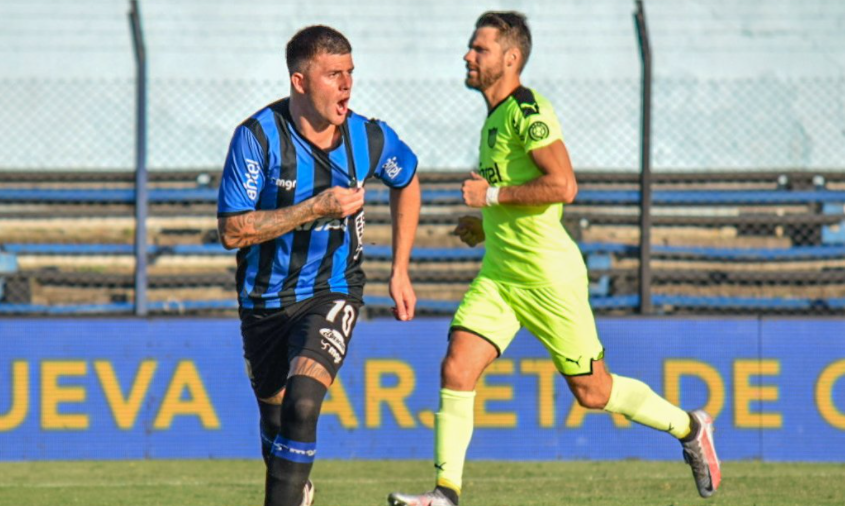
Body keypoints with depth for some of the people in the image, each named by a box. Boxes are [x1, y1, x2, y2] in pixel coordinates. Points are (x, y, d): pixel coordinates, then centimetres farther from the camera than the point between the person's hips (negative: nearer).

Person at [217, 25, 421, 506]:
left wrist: (401, 272, 11)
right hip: (265, 299, 1)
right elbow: (232, 231, -20)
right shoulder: (258, 137, -18)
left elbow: (407, 182, 13)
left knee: (303, 399, -26)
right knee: (275, 416, 16)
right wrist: (316, 208, -27)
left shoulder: (370, 138, -10)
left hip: (333, 293, -1)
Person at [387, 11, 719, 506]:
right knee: (456, 370, -8)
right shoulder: (497, 116, 15)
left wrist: (493, 195, -18)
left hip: (549, 277, -8)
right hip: (499, 274, 9)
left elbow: (563, 186, -26)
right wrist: (488, 224, 17)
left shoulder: (528, 111, -15)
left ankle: (689, 428, 23)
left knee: (593, 392, 2)